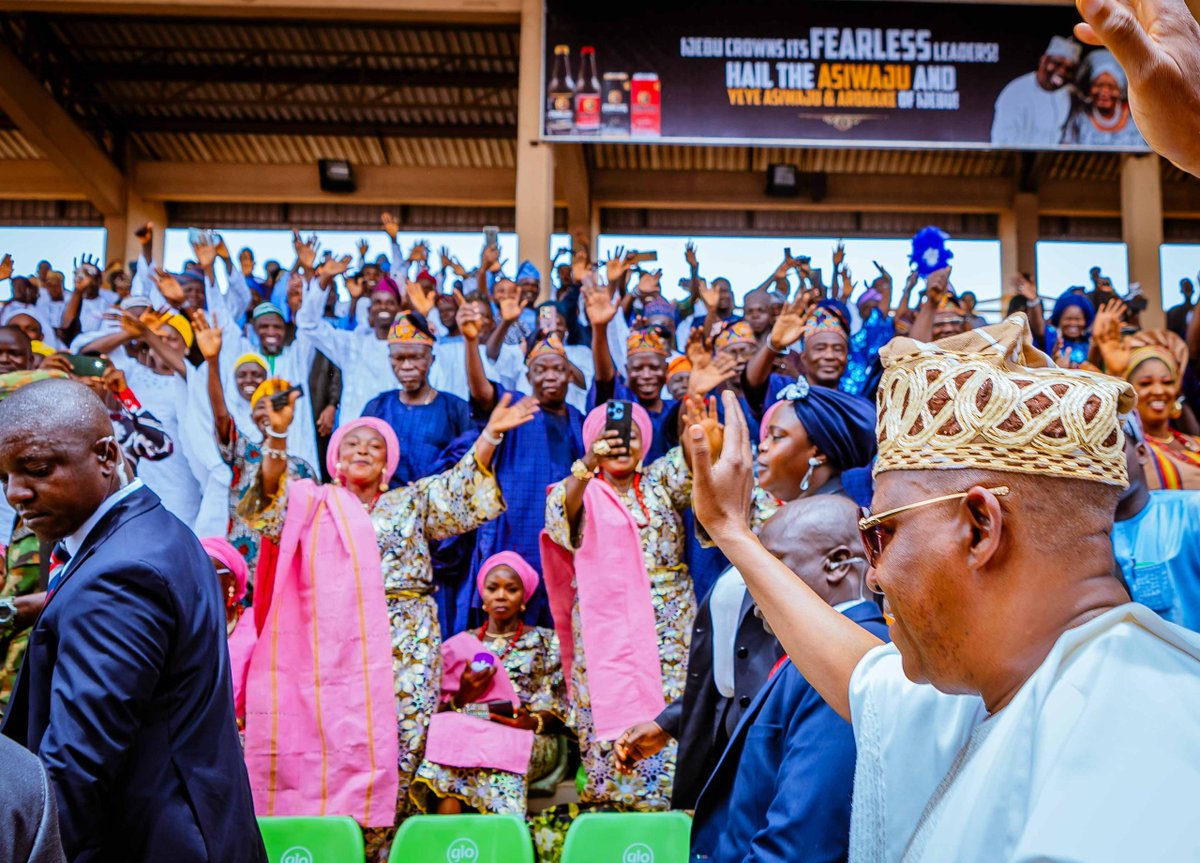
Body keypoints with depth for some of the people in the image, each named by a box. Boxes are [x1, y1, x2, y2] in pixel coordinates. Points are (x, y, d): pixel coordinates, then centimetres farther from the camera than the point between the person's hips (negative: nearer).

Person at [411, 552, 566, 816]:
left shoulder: (545, 642, 16)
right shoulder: (460, 645, 20)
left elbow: (557, 712, 7)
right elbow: (440, 711, 12)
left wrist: (531, 721, -15)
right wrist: (461, 697, -10)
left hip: (528, 740, -1)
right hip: (467, 732, 2)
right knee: (450, 739, -37)